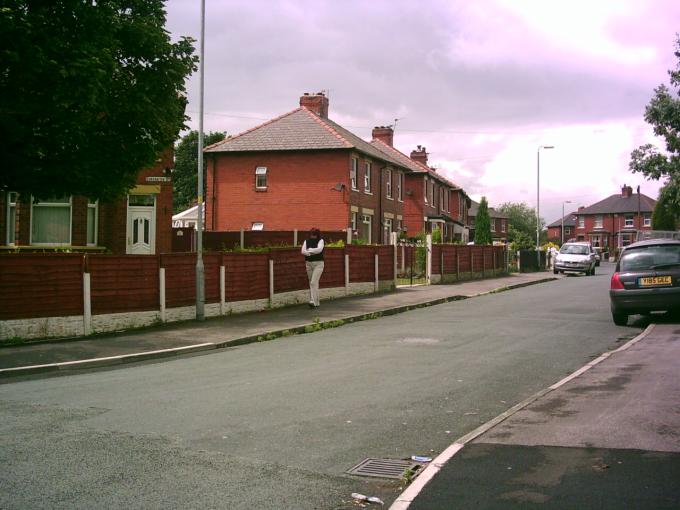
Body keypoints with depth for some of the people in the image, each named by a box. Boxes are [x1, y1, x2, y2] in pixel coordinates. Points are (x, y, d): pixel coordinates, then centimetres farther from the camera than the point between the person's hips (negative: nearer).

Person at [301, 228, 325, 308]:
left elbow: (319, 249, -16)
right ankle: (316, 302, 13)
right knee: (312, 283, 5)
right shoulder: (307, 241, 5)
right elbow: (303, 251, -9)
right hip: (309, 264, 3)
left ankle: (313, 301, -18)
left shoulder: (320, 240, 1)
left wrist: (309, 250, -10)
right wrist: (313, 252, -14)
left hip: (318, 263, -3)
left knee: (313, 282, -11)